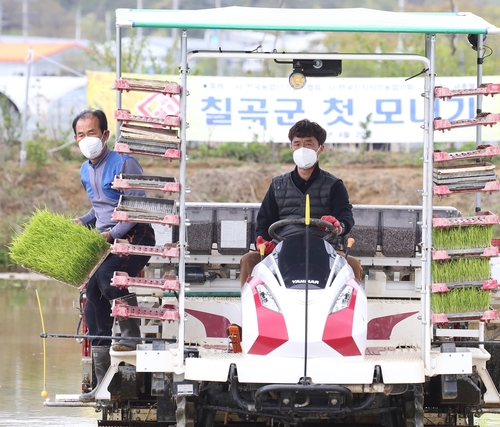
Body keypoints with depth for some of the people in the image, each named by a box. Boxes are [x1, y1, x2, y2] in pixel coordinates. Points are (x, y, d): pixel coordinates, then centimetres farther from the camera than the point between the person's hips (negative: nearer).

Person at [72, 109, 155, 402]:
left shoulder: (123, 164, -12)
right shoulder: (85, 171, 14)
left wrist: (112, 234, -23)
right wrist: (83, 222, 9)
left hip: (134, 236, -8)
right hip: (106, 241, 8)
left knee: (108, 275, -35)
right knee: (94, 300, 0)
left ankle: (131, 333, -17)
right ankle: (103, 381, 4)